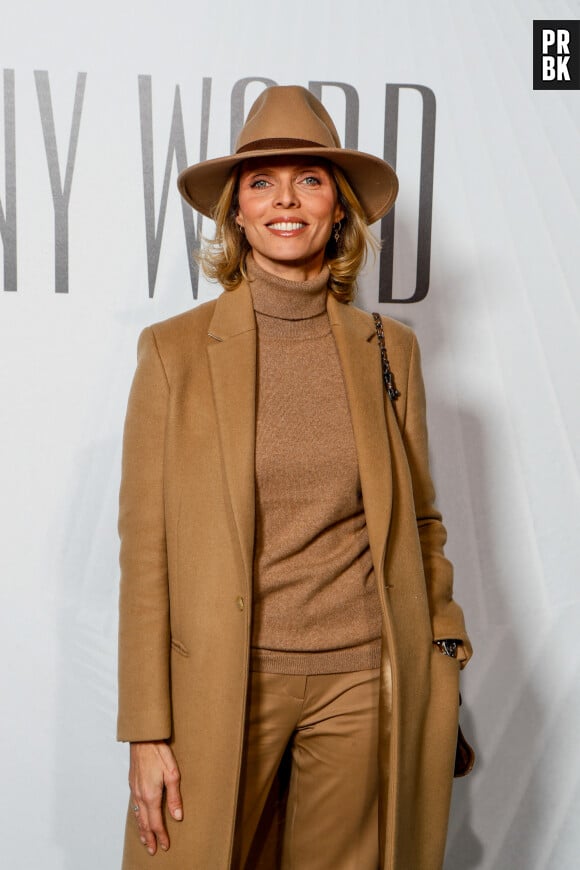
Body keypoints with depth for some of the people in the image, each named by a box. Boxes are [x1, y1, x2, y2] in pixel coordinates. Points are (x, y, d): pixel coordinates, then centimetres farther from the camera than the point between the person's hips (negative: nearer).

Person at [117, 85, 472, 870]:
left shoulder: (389, 349, 3)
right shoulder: (174, 349, -4)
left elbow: (420, 521, 9)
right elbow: (145, 548, -5)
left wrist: (441, 673, 7)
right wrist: (147, 731, -6)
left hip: (362, 686, 2)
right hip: (222, 686, -1)